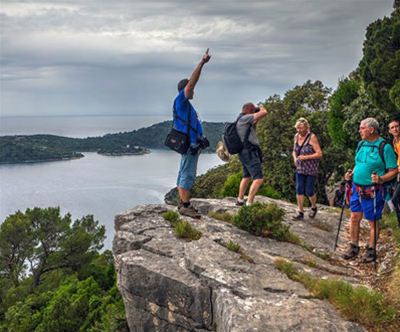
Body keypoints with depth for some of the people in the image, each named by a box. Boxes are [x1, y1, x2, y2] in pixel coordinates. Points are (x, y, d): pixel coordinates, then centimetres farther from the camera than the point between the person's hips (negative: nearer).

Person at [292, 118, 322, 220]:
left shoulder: (312, 137, -15)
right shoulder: (297, 136, 3)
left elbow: (319, 154, -16)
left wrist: (305, 157, -22)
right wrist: (295, 158, -4)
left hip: (311, 169, -5)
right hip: (300, 168, 5)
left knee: (309, 191, 1)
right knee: (299, 190, 0)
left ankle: (314, 207, 29)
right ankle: (300, 212, 8)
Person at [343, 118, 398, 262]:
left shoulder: (385, 147, -13)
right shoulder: (361, 144, 8)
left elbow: (393, 170, -12)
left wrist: (380, 179, -27)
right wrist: (351, 173, 3)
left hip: (372, 191, -6)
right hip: (357, 188, 6)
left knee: (372, 222, 6)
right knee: (354, 218, 11)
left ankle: (371, 250, 21)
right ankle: (354, 247, 26)